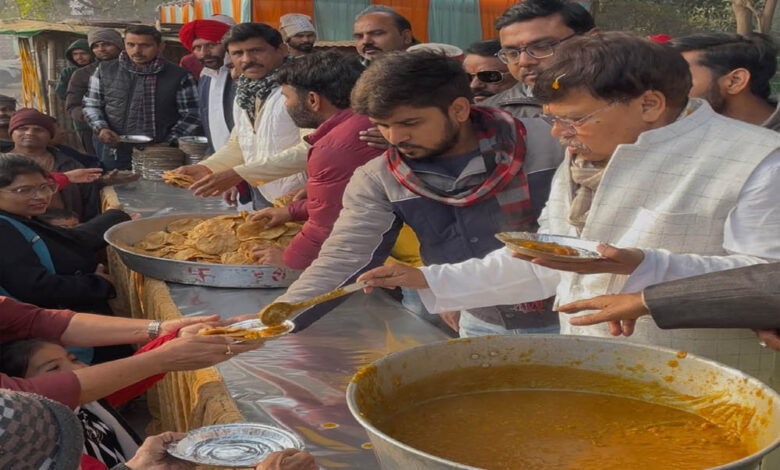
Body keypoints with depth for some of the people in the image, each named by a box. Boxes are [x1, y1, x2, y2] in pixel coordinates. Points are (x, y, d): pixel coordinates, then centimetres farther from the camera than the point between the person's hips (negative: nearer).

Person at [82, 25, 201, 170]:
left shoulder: (179, 76, -4)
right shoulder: (105, 70, 5)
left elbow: (191, 115, -1)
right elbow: (91, 104, 14)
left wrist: (167, 143, -10)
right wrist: (101, 128, -5)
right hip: (115, 154, 2)